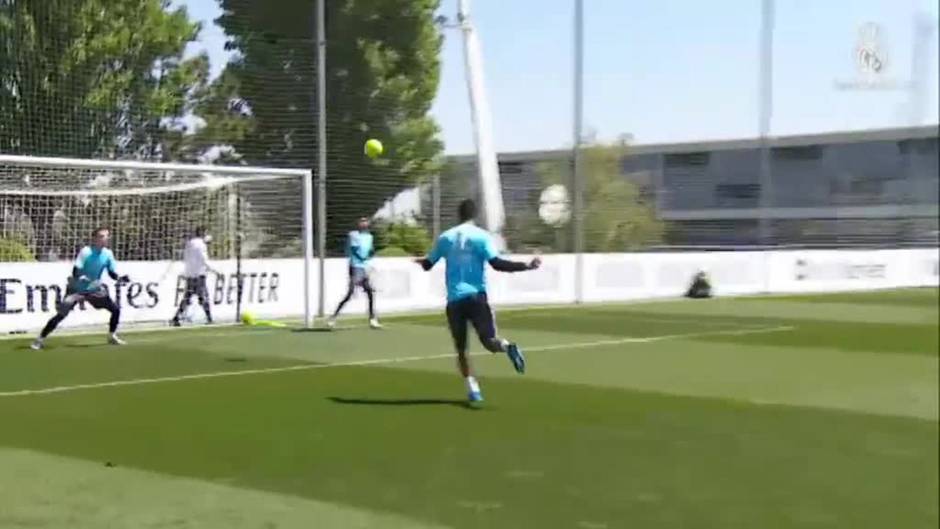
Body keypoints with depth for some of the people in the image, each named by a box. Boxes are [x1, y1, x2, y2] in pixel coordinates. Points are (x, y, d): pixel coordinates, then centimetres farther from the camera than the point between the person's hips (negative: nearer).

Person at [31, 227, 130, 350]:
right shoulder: (86, 252, -21)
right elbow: (75, 272, -25)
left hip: (95, 289, 5)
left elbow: (111, 273, 2)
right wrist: (80, 278, -44)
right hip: (77, 289, -5)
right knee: (61, 314, -15)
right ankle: (41, 339, -6)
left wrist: (120, 278, -17)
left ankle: (112, 336, 21)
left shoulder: (108, 254, -6)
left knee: (116, 309, 0)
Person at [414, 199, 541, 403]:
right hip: (476, 296, -2)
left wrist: (421, 261, 39)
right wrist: (527, 266, -8)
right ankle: (507, 346, -34)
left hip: (454, 299, 2)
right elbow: (497, 264, -13)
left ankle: (473, 388, 2)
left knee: (461, 348, 12)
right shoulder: (481, 236, -2)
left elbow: (427, 264, 16)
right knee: (489, 340, -1)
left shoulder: (445, 238, 7)